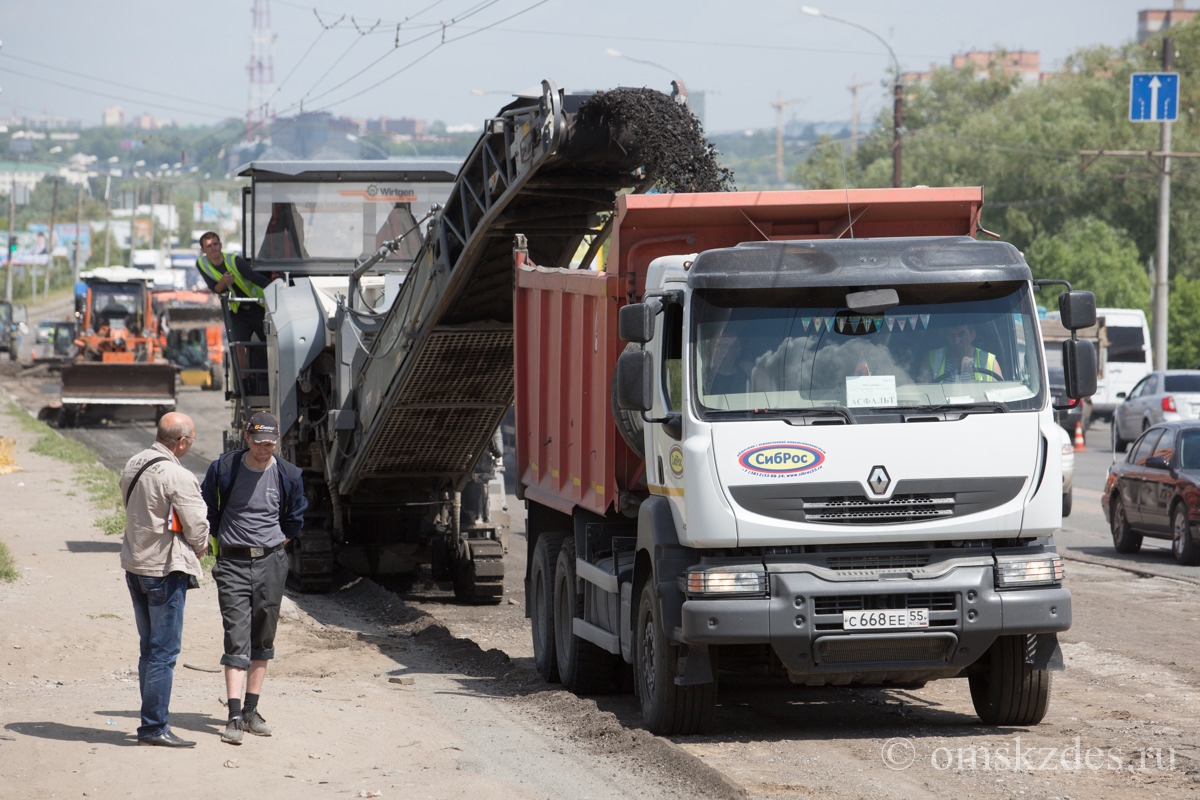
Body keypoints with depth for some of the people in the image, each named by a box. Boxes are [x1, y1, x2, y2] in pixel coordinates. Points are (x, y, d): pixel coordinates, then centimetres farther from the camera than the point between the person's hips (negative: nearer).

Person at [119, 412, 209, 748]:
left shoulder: (133, 465, 7)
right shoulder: (177, 477, -19)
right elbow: (197, 528, -15)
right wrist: (198, 549, 8)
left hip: (134, 565, 8)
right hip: (166, 569, -8)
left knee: (150, 648, 15)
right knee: (165, 651, -3)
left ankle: (152, 722, 19)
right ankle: (155, 726, -3)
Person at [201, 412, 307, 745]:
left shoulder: (288, 476, 0)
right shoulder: (223, 469, -5)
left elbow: (295, 518, 17)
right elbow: (207, 508, 11)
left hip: (271, 563, 2)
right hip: (233, 564, -2)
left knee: (263, 639, 8)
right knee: (237, 638, -10)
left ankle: (252, 711, 16)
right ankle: (235, 715, -16)